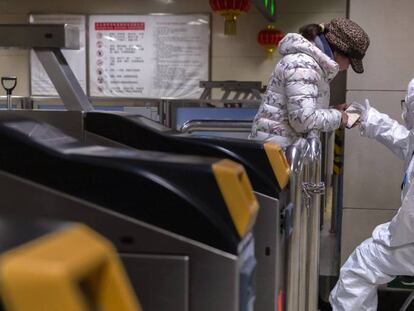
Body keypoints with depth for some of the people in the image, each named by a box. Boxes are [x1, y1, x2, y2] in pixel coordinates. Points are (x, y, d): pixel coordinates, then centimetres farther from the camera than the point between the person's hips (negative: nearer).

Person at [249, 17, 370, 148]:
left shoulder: (315, 61, 13)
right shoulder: (302, 65, -19)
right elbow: (303, 118, -26)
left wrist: (335, 112, 7)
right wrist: (337, 117, -11)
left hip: (290, 146, 10)